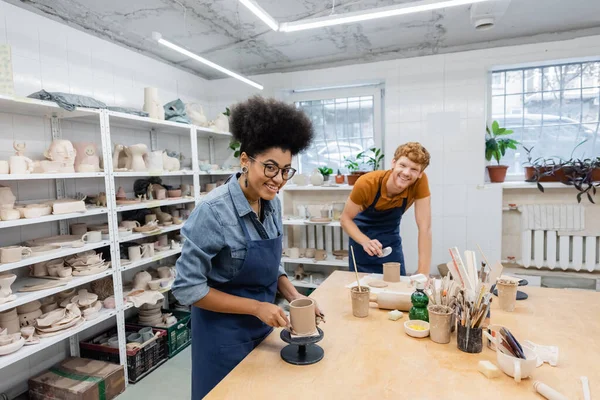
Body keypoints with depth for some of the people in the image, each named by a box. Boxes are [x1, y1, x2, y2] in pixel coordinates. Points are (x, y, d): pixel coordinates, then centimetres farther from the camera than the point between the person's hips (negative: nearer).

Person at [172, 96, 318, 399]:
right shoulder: (214, 211, -26)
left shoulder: (272, 204, -5)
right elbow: (187, 288, -22)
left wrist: (294, 297, -7)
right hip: (224, 332, -6)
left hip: (262, 327, 7)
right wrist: (256, 307, -22)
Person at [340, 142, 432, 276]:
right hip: (363, 233, -2)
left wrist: (423, 272, -31)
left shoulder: (420, 182, -28)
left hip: (391, 236, 2)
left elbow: (424, 228, -27)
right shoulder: (366, 183, -32)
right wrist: (365, 241, -38)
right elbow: (345, 219, -20)